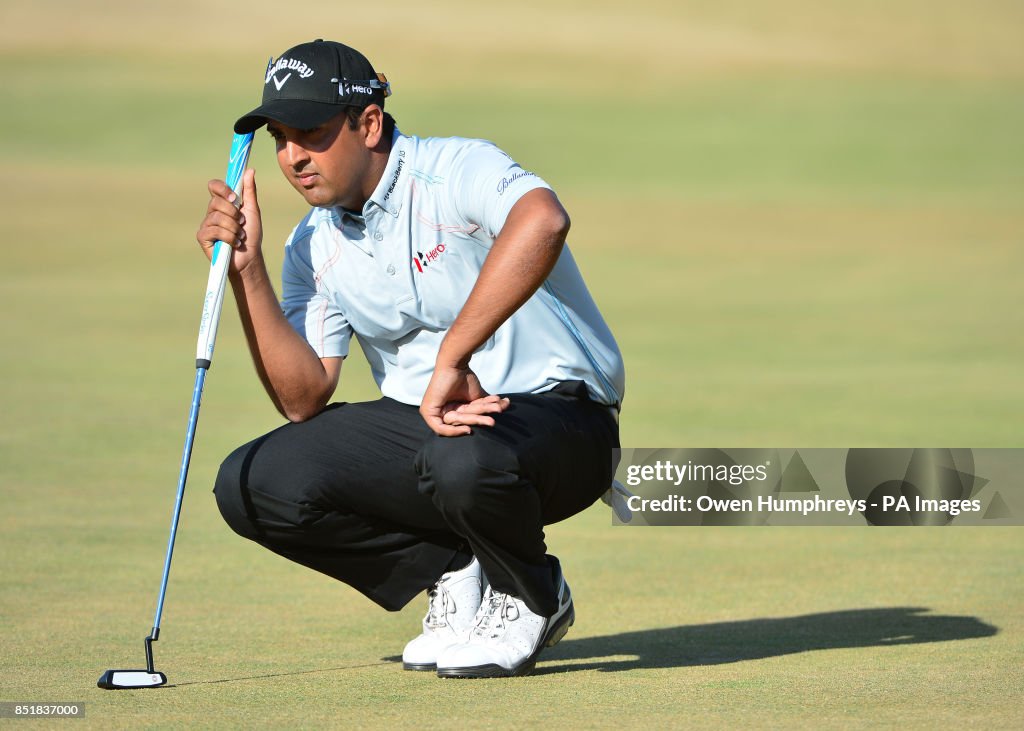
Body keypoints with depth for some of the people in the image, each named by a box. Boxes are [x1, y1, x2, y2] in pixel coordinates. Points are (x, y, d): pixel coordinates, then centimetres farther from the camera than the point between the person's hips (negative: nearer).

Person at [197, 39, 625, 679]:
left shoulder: (456, 171, -17)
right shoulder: (313, 245, 5)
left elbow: (542, 219, -42)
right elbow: (303, 399, 0)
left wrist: (451, 359, -45)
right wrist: (247, 271, -10)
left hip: (557, 415, -7)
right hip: (417, 422, 7)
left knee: (464, 460, -41)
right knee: (252, 485, -13)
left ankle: (532, 598, -6)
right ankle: (453, 576, 4)